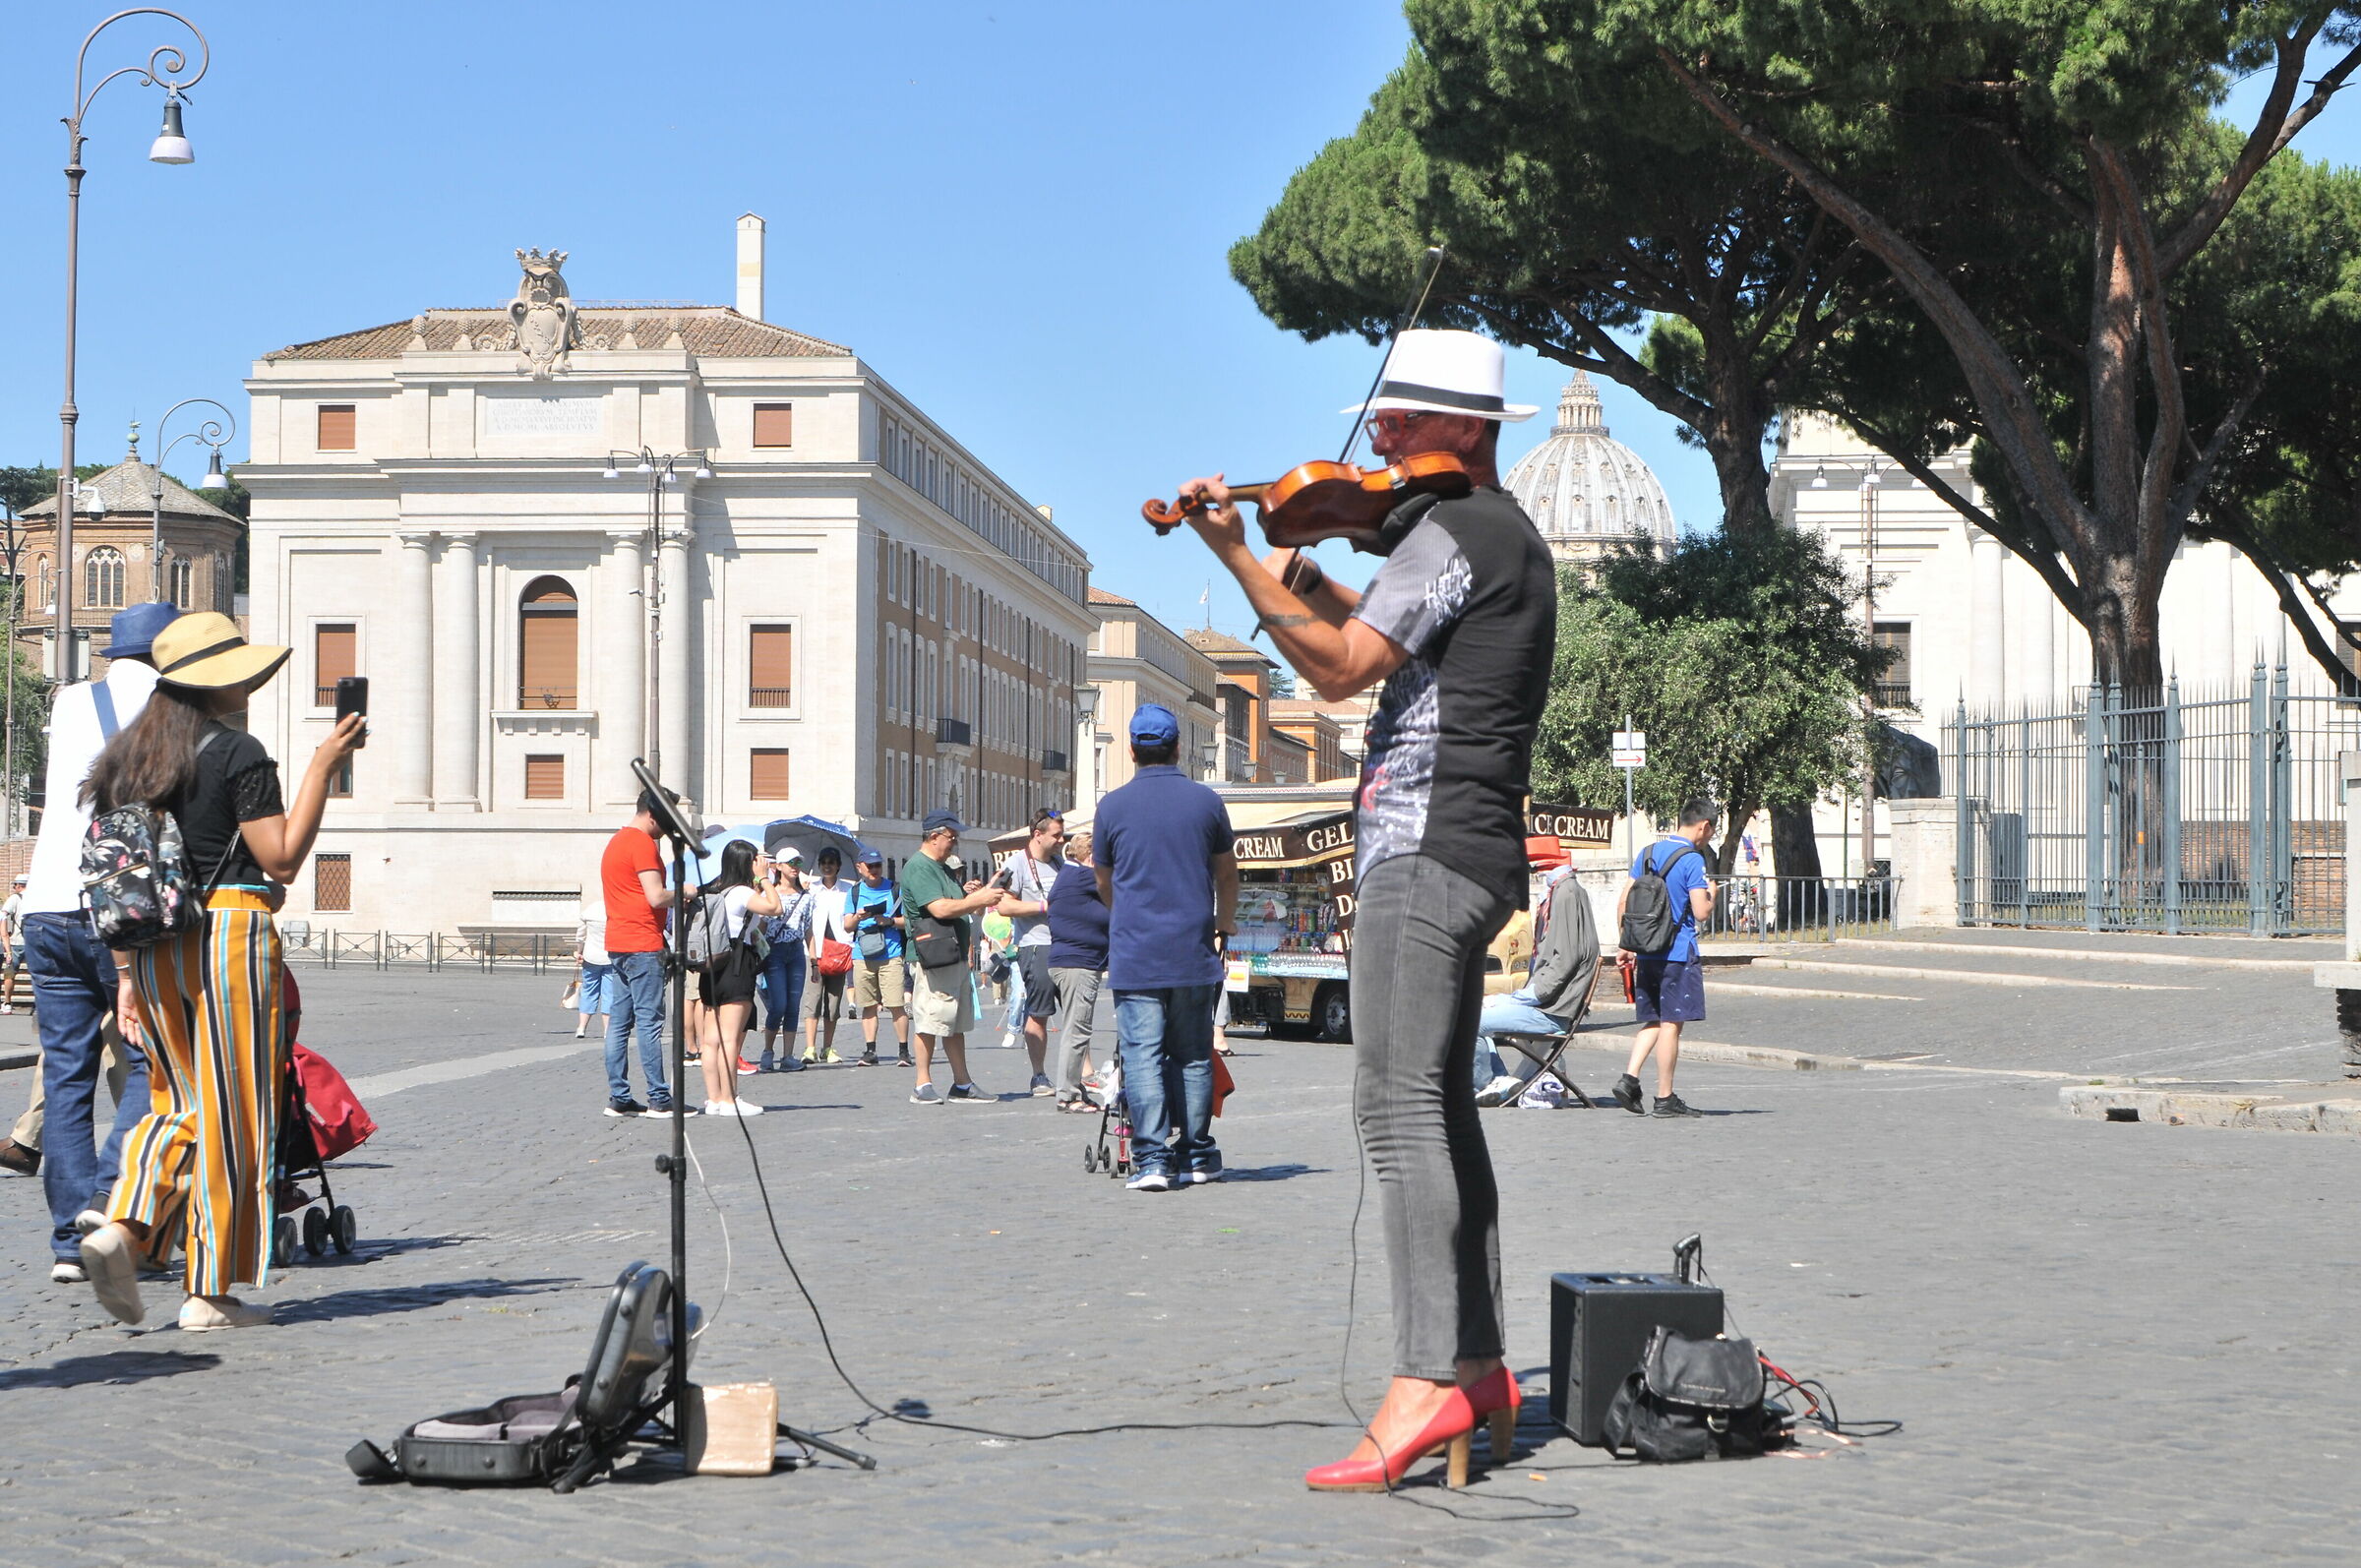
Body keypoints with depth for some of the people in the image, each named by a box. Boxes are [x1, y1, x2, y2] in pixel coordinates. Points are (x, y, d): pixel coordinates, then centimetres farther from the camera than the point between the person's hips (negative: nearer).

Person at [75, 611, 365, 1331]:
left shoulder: (129, 754, 11)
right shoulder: (237, 753, -9)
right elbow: (283, 859, -10)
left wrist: (127, 973, 14)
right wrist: (323, 765, -5)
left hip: (153, 946, 6)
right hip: (230, 934, -6)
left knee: (180, 1103, 18)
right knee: (231, 1116, 2)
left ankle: (122, 1226, -7)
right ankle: (211, 1293, 4)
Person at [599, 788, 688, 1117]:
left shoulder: (616, 841, 19)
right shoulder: (642, 843, -12)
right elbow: (656, 897, -19)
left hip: (617, 943, 10)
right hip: (643, 944, -10)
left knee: (619, 1021, 8)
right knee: (649, 1021, -8)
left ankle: (618, 1097, 8)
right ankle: (659, 1099, -7)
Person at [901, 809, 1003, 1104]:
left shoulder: (942, 869, 22)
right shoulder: (918, 868, -10)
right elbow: (940, 908, -20)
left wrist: (970, 894, 8)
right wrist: (978, 900, -14)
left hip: (956, 955, 10)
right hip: (932, 959, -10)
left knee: (956, 1024, 11)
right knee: (930, 1022, -7)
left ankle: (962, 1085, 14)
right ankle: (923, 1086, -3)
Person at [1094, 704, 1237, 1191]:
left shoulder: (1113, 805, -1)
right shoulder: (1206, 801, 3)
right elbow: (1227, 873, 16)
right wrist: (1224, 922, 35)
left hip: (1134, 955, -2)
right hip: (1194, 954, 2)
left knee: (1142, 1056, -3)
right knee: (1193, 1057, 10)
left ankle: (1152, 1160, -10)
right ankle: (1196, 1156, 14)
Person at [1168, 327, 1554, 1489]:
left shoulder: (1449, 531, -10)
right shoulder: (1507, 536, 22)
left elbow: (1341, 670, -18)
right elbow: (1390, 639, 29)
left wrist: (1237, 557, -16)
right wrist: (1306, 578, 15)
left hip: (1426, 848, -11)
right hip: (1472, 855, 11)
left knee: (1398, 1104, -17)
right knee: (1442, 1109, 13)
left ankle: (1425, 1381, -24)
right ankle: (1478, 1368, 16)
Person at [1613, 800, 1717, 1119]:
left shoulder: (1648, 853, 11)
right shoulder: (1692, 860, -11)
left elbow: (1623, 903, 12)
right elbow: (1701, 912, -16)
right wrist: (1711, 893, 5)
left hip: (1646, 953, 6)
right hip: (1678, 955, -6)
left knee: (1653, 1022, 14)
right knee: (1671, 1024, -1)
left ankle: (1629, 1078, -2)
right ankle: (1665, 1098, 1)